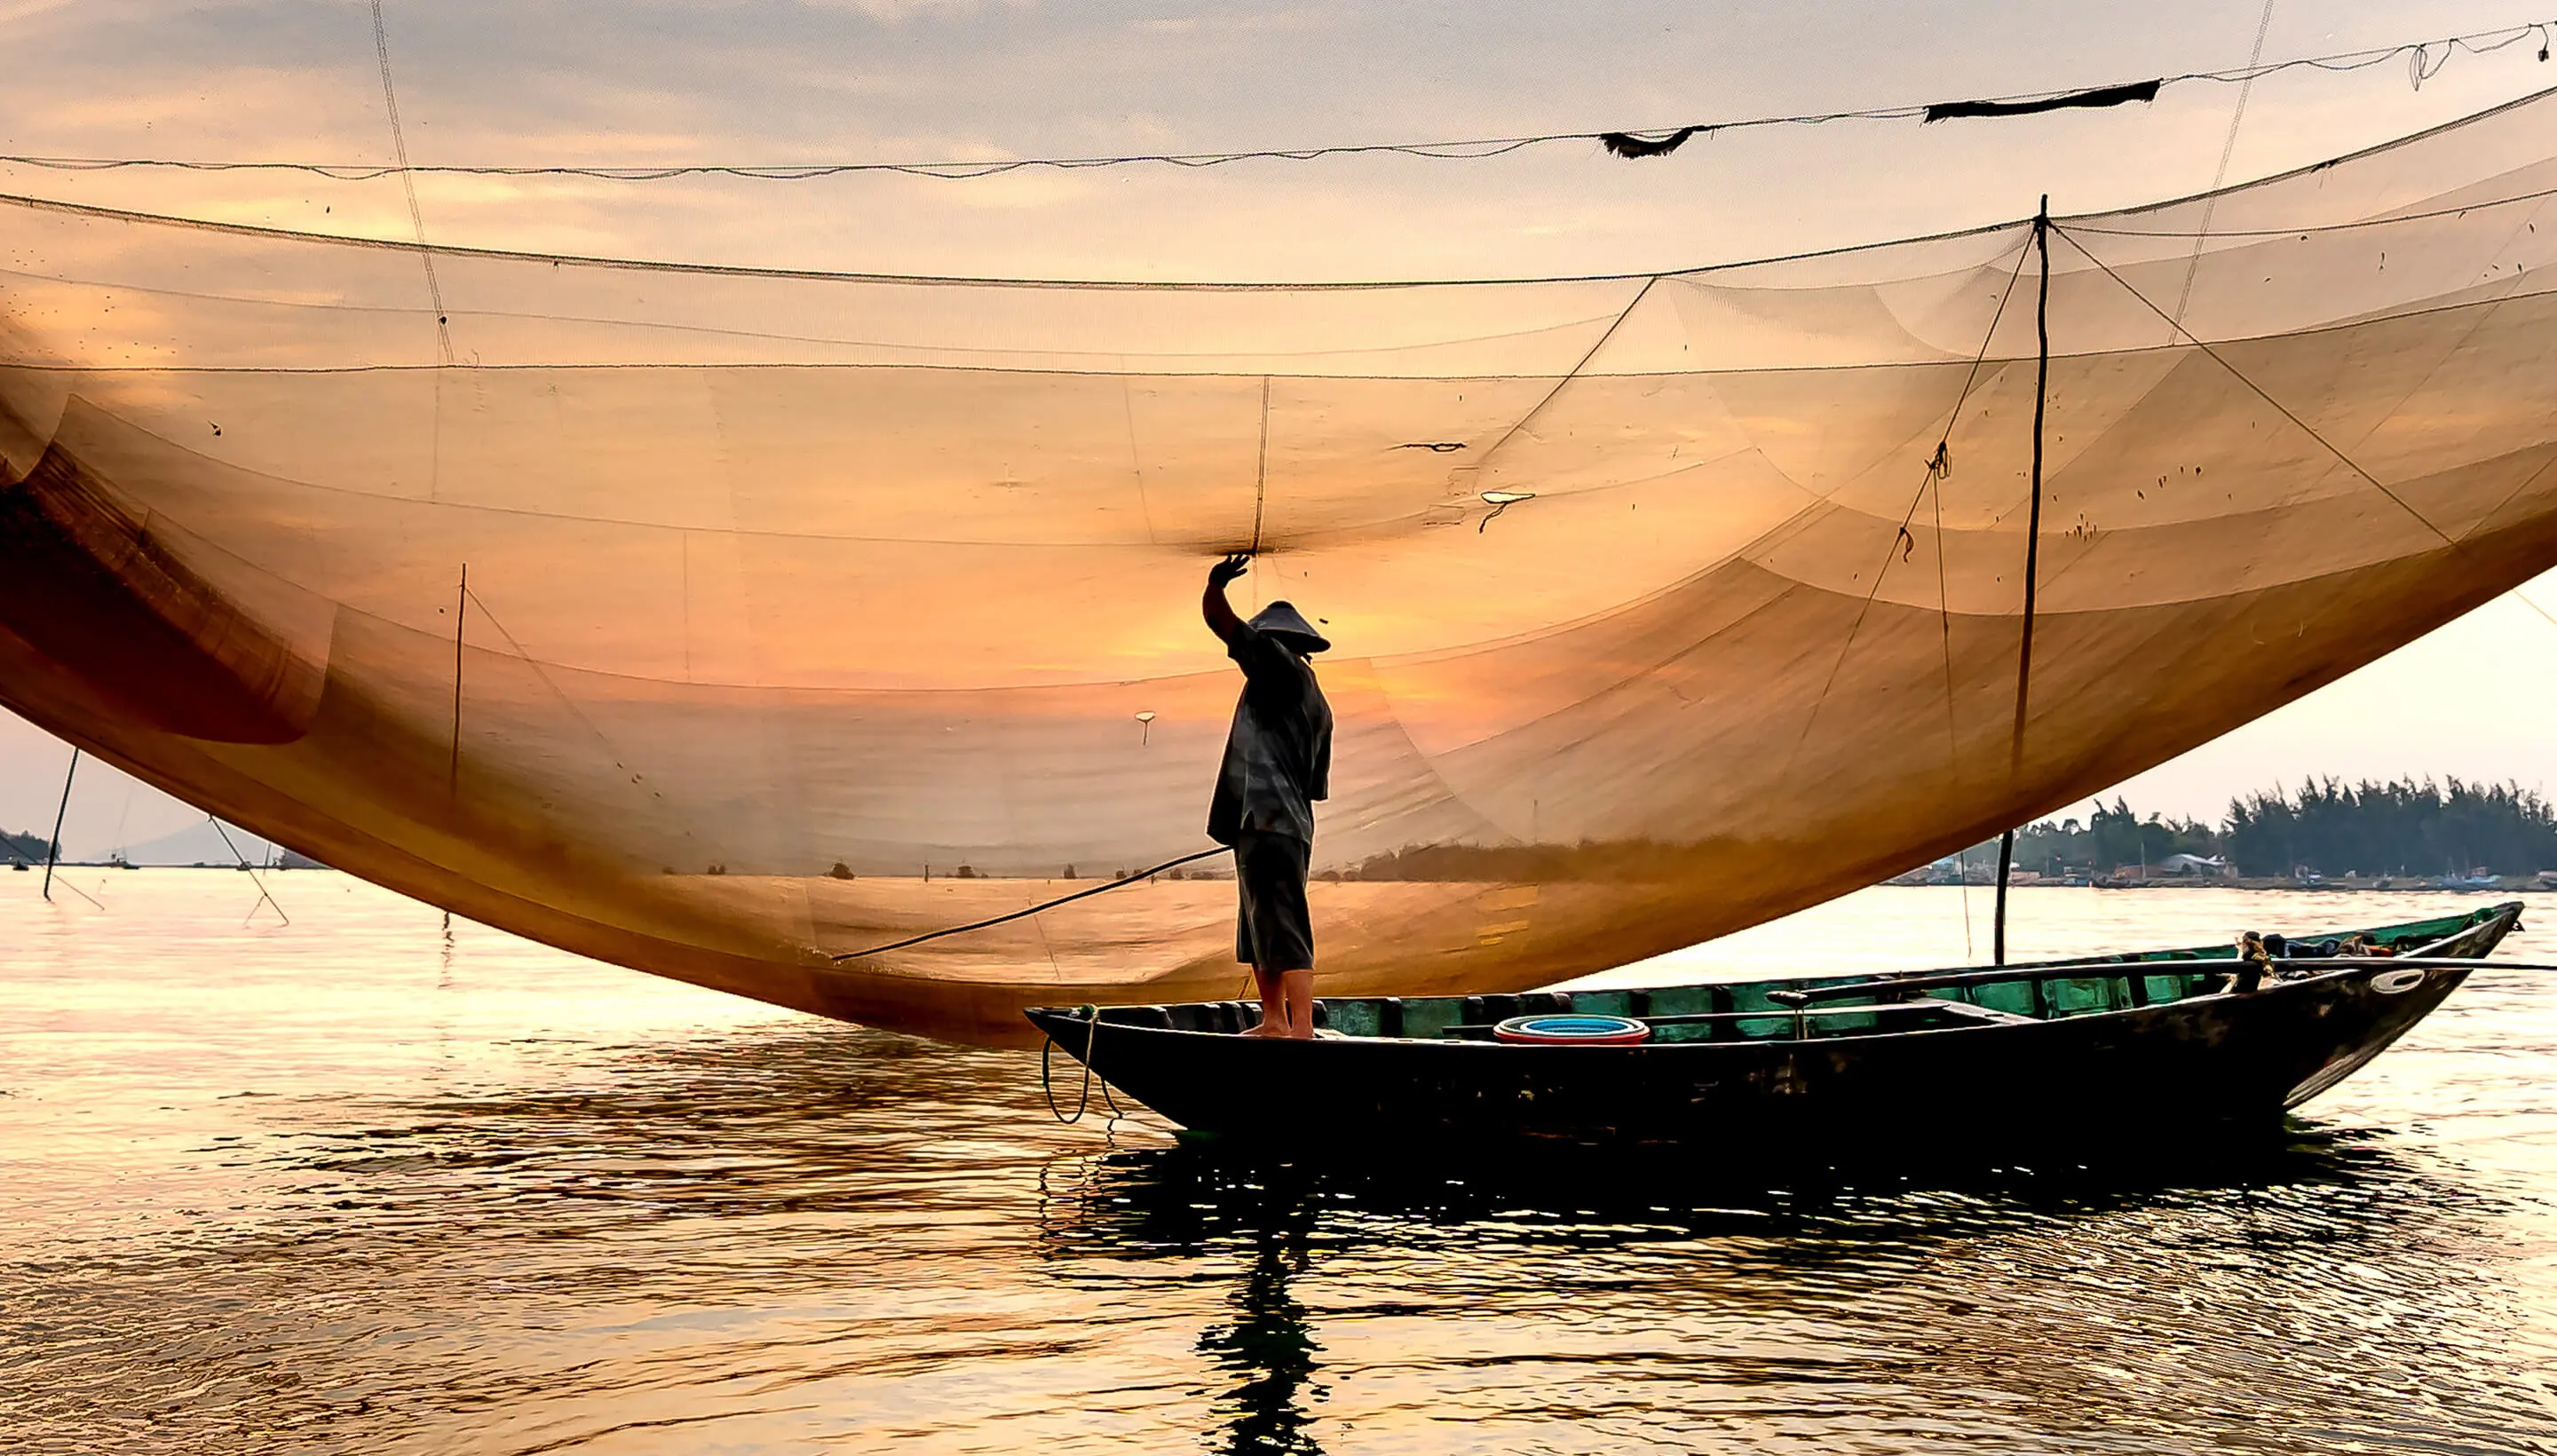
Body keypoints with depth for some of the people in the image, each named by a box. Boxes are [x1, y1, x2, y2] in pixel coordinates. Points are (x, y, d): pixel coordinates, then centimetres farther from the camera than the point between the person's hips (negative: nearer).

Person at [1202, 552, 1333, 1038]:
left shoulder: (1278, 665, -3)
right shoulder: (1316, 705, 22)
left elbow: (1222, 623, -14)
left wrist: (1215, 584, -6)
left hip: (1268, 823, -10)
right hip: (1290, 821, 10)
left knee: (1282, 927, -14)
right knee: (1258, 930, 17)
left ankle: (1302, 1028, -20)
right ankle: (1274, 1022, 21)